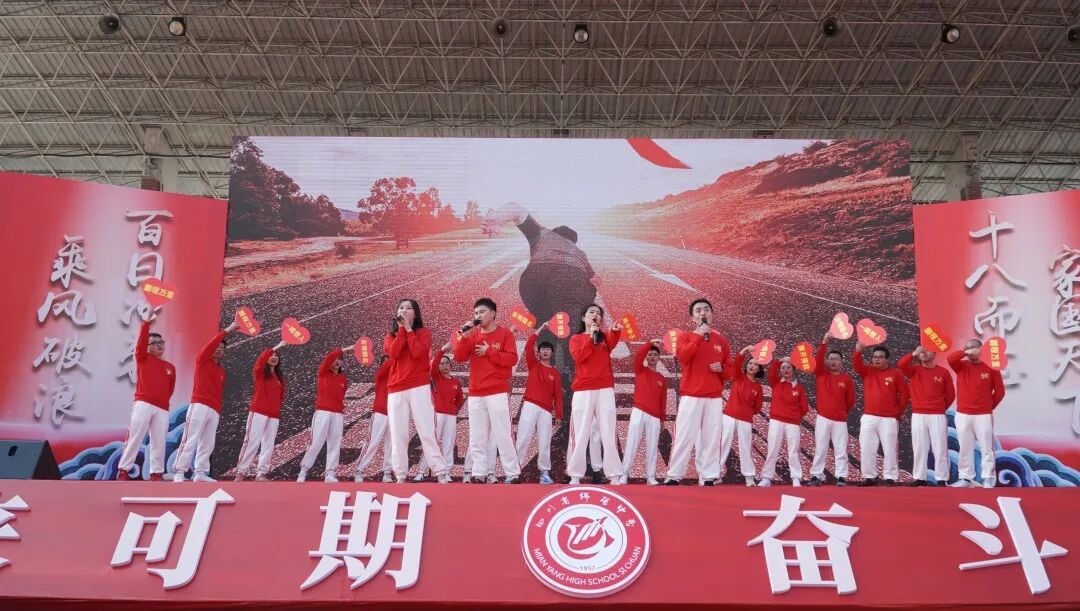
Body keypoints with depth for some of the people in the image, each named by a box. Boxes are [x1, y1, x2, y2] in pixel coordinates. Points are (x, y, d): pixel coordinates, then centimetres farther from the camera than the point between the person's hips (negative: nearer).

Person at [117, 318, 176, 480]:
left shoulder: (170, 367, 19)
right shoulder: (143, 358, 11)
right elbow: (140, 342, -5)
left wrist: (163, 400, 9)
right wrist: (147, 321, -8)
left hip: (162, 409, 3)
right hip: (143, 404, -3)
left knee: (159, 442, 0)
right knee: (135, 437, -8)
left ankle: (156, 474, 3)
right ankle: (123, 471, -4)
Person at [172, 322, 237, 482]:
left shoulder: (222, 371, 21)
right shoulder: (202, 360, 7)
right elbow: (211, 343, -8)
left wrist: (218, 408, 8)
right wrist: (227, 330, -11)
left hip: (214, 410, 6)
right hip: (199, 406, -6)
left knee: (207, 444, 4)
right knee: (190, 440, -9)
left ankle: (200, 473, 8)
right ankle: (179, 473, -7)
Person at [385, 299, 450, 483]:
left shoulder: (424, 332, 8)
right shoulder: (390, 336, 17)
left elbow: (418, 352, -11)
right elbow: (393, 352, -5)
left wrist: (409, 329, -2)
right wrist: (401, 329, -1)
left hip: (419, 387, -3)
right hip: (395, 390, 3)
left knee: (427, 432, -9)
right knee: (398, 435, -2)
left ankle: (441, 474, -9)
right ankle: (400, 476, 1)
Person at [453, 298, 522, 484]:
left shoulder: (505, 333, 1)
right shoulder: (472, 335, 13)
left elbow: (512, 358, -9)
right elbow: (459, 357, 3)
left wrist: (489, 351, -10)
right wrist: (465, 336, -8)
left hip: (497, 392, -5)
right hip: (475, 394, 5)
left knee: (502, 435, -7)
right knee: (477, 438, 4)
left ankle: (513, 474, -3)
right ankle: (479, 474, 9)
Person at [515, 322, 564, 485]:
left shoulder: (555, 373, 14)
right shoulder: (533, 365, 11)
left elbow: (558, 395, 12)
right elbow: (528, 346, -2)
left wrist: (558, 414, 6)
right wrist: (541, 328, -1)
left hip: (547, 410, 2)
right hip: (530, 406, -2)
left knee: (544, 443, 0)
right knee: (523, 439, -10)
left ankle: (545, 473, 5)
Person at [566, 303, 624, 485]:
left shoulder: (604, 336, 15)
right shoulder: (576, 338, 12)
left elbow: (612, 344, -10)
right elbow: (578, 356, -8)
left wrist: (616, 330, -31)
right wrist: (590, 336, -10)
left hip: (605, 390, 1)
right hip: (583, 390, -1)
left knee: (609, 433, -2)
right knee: (580, 434, -1)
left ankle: (614, 475, -2)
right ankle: (575, 475, 3)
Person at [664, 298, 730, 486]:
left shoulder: (721, 340, 14)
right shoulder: (685, 337, 6)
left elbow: (730, 369, 17)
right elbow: (683, 356, -15)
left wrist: (721, 369, -5)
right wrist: (699, 335, -13)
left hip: (714, 397, 3)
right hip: (691, 396, -3)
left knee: (712, 439, -1)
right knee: (684, 437, -5)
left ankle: (709, 478, 3)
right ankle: (674, 477, 0)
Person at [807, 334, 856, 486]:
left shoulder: (847, 379, 4)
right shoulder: (821, 374, 6)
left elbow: (851, 400, 11)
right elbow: (818, 359, -9)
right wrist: (825, 342, -16)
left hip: (840, 420, 0)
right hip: (823, 418, 0)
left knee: (841, 450, -1)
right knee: (820, 449, 1)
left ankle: (841, 477, 3)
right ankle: (816, 476, 4)